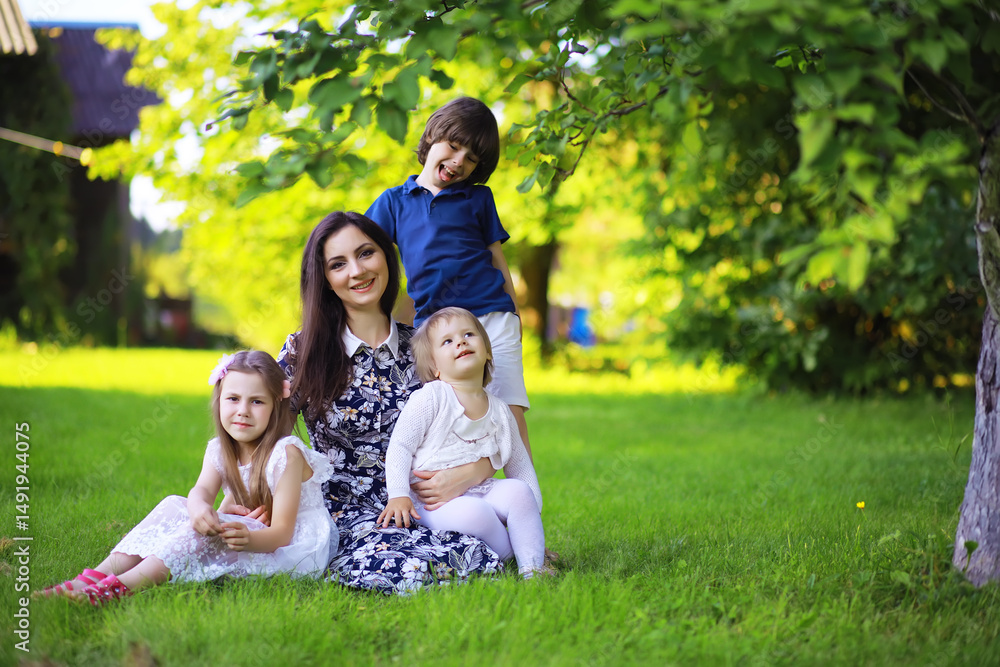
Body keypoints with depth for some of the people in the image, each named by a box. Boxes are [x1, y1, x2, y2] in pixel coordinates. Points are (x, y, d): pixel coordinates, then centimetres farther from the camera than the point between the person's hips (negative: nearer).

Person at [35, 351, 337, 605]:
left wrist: (249, 539, -46)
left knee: (209, 530, -31)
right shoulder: (220, 450, 3)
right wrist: (199, 508, -43)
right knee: (174, 505, -9)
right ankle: (100, 574, -25)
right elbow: (202, 489, -17)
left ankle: (124, 585, -44)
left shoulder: (286, 454, -18)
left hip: (295, 546, -7)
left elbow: (282, 532, -22)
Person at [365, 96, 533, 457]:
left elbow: (496, 257, 17)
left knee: (510, 413, -10)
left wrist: (514, 314, 13)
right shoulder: (393, 202, 14)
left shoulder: (478, 198, 14)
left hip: (491, 316, 0)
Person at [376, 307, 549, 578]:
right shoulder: (430, 398, -5)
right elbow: (399, 447, -6)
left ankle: (532, 567, -20)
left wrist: (532, 513, 15)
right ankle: (510, 558, -12)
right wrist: (398, 495, -19)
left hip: (481, 491, 5)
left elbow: (518, 463, 20)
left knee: (518, 490, -24)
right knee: (473, 513, -35)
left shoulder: (499, 410, 11)